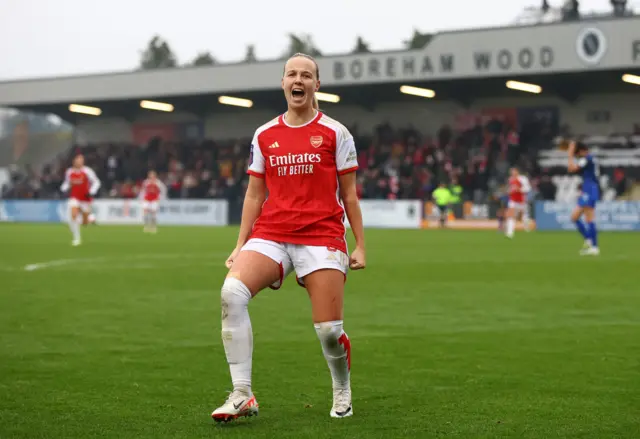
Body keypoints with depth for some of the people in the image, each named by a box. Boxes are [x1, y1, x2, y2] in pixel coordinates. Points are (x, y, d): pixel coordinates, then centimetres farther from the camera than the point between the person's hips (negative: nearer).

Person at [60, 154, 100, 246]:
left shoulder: (87, 171, -10)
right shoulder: (69, 172, 0)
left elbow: (96, 182, -3)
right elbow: (67, 183, 16)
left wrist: (91, 192, -17)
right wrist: (63, 189, -4)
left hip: (85, 199, -2)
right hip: (74, 198, 2)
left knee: (85, 222, 6)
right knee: (73, 215, -23)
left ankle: (91, 217, 45)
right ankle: (76, 238, -11)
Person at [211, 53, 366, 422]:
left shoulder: (335, 133, 5)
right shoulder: (264, 135, 12)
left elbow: (349, 194, 7)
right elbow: (255, 194, 16)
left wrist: (360, 246, 2)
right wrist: (241, 244, 10)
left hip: (322, 236, -2)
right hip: (270, 235, 2)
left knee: (329, 329, -9)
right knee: (232, 292, -25)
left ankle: (343, 393, 24)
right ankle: (242, 395, -20)